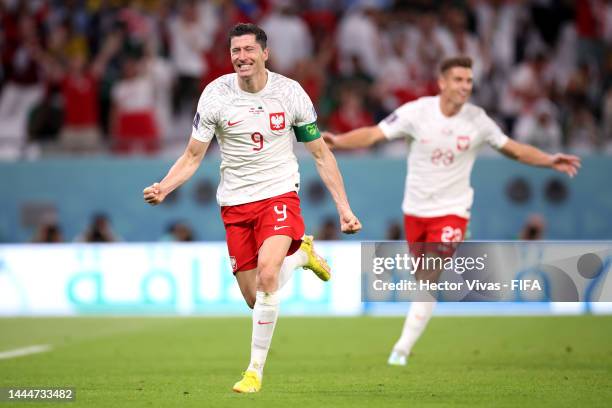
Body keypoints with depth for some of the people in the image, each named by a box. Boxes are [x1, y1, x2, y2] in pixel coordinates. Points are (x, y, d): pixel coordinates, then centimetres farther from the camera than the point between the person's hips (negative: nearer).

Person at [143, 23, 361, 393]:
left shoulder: (291, 93, -6)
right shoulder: (215, 94, -6)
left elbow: (321, 155, 4)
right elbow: (193, 155, 1)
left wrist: (344, 208, 0)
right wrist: (163, 188, -18)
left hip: (279, 195, -2)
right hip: (235, 202, 2)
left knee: (267, 275, -26)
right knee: (255, 299, 2)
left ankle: (256, 371, -15)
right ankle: (300, 255, 35)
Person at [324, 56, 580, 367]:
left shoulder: (476, 120, -7)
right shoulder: (417, 111, -10)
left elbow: (514, 149, 4)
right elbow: (373, 134, -14)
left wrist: (550, 161, -9)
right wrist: (337, 141, -30)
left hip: (452, 212, -1)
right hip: (415, 210, 1)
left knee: (430, 279, -14)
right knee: (421, 278, 10)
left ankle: (402, 349, -9)